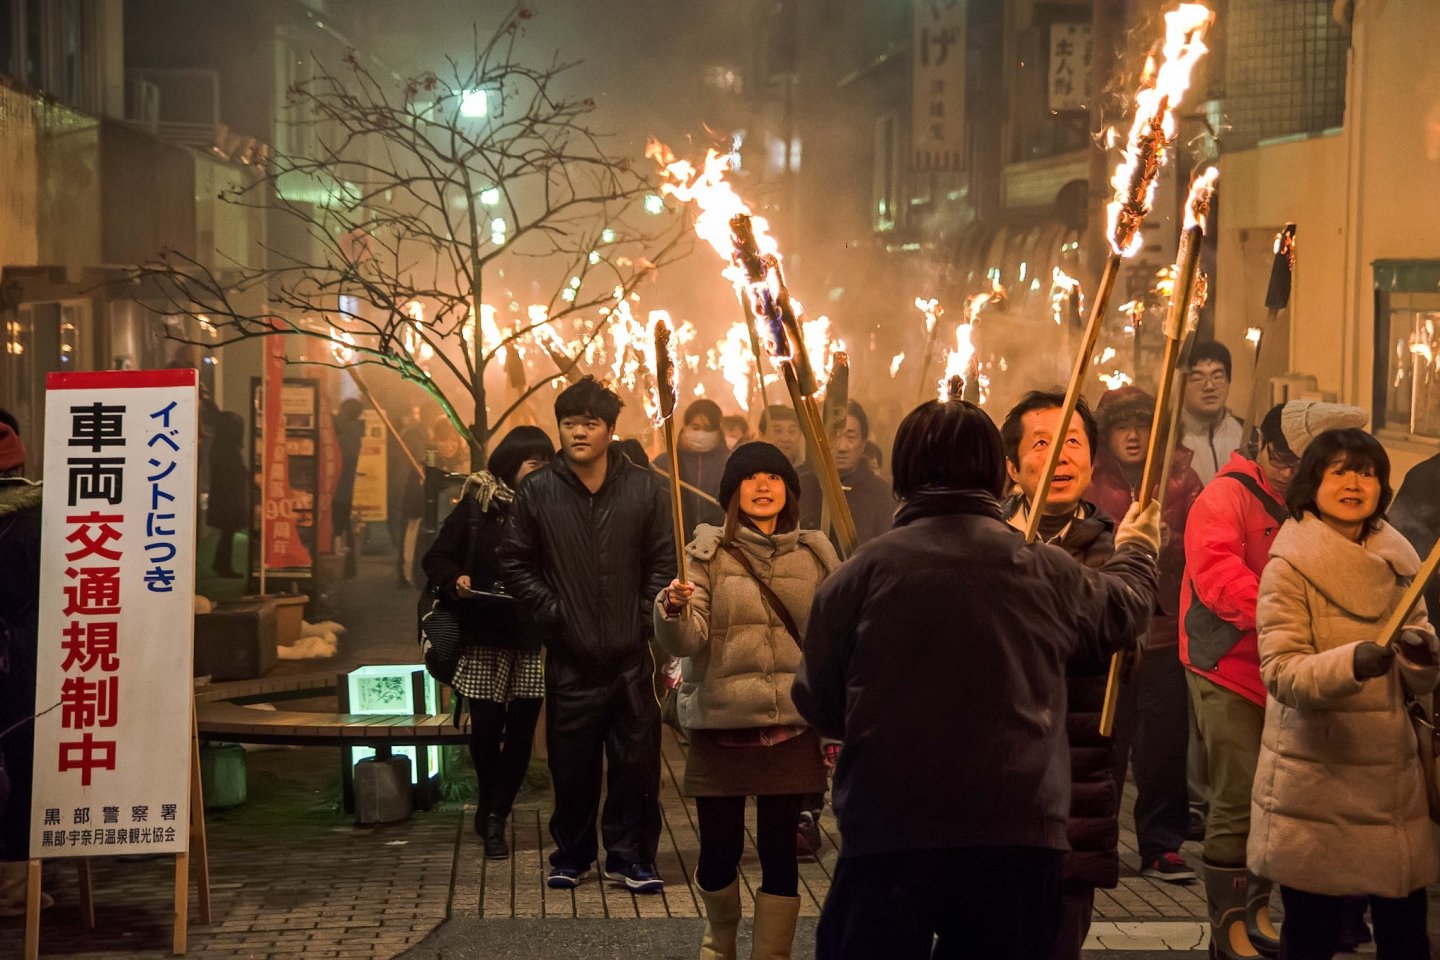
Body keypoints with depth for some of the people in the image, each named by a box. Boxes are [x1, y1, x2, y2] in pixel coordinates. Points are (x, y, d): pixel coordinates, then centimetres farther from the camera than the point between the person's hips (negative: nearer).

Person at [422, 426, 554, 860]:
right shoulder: (476, 504, 0)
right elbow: (437, 558, 2)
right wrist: (455, 582, -17)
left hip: (531, 637, 2)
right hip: (483, 634, -1)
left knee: (521, 728, 0)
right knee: (486, 726, -2)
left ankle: (494, 816, 12)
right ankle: (491, 809, 23)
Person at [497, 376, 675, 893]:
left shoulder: (642, 488, 2)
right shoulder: (536, 492, 1)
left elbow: (662, 561, 8)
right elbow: (515, 562, 6)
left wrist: (645, 616, -3)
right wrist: (552, 612, -2)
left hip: (630, 653, 0)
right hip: (570, 656, 0)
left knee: (636, 759, 3)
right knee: (572, 764, 6)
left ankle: (630, 855, 15)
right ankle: (571, 856, 21)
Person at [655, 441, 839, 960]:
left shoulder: (816, 555, 5)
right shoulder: (707, 552, 0)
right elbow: (685, 641, -9)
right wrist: (673, 609, -29)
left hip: (791, 727, 1)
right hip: (720, 723, -1)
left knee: (779, 852, 1)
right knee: (719, 850, 5)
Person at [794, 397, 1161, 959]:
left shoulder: (865, 571, -5)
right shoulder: (1046, 572, 1)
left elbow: (818, 703, 1)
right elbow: (1119, 611, 23)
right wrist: (1135, 552, 46)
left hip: (887, 834, -2)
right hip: (1018, 834, 2)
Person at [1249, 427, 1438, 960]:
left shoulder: (1396, 559, 7)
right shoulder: (1290, 565, -8)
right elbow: (1281, 673, -17)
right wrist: (1352, 662, -35)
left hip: (1392, 775, 5)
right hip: (1315, 779, -5)